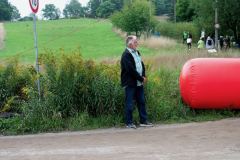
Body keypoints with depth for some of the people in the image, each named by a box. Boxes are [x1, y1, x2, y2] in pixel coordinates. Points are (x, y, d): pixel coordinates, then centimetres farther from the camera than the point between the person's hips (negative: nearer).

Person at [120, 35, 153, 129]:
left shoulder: (137, 52, 13)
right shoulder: (126, 55, -14)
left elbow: (142, 65, 15)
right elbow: (131, 70, -20)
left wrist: (143, 76, -1)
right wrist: (141, 78, -14)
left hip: (139, 83, 9)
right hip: (130, 83, -8)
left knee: (141, 102, 11)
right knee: (129, 104, -1)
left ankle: (143, 121, 19)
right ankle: (129, 123, 6)